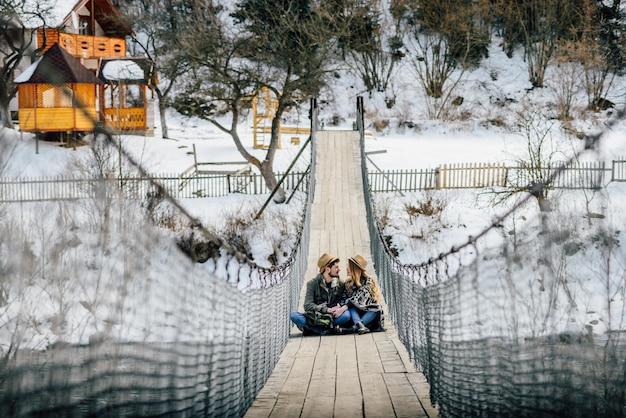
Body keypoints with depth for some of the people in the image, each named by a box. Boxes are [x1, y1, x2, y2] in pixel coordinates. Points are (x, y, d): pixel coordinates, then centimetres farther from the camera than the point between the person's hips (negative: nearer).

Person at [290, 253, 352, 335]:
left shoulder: (340, 284, 7)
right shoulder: (313, 283, -1)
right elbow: (308, 306, -10)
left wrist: (343, 308, -23)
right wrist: (327, 309, -21)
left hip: (332, 317, 1)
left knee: (346, 315, -31)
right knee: (293, 315, -26)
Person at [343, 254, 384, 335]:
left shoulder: (368, 281, -10)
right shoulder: (348, 283, 6)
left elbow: (358, 298, -23)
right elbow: (345, 298, 3)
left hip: (370, 313, -3)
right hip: (355, 312, 3)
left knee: (377, 308, -32)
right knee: (347, 302, -24)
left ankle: (356, 326, -44)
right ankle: (359, 325, -46)